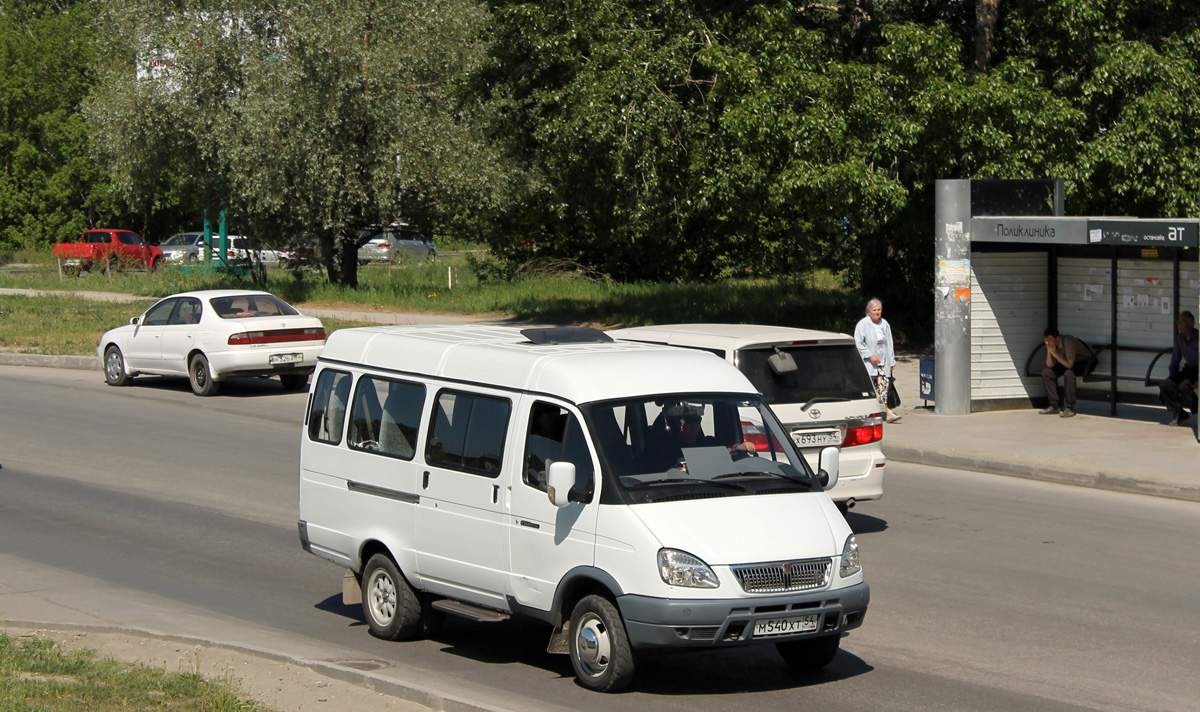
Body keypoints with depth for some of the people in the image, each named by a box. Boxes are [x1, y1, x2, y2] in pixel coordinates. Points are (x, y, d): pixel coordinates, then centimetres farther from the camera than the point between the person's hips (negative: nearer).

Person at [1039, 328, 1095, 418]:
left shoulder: (1068, 342, -31)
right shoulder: (1051, 344, -9)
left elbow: (1069, 365, -34)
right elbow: (1050, 365, -10)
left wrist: (1055, 353, -34)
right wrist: (1049, 351, -25)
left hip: (1085, 362, -8)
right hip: (1068, 363, 8)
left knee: (1068, 373, -37)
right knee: (1046, 372, -11)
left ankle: (1070, 408, -29)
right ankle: (1054, 406, -6)